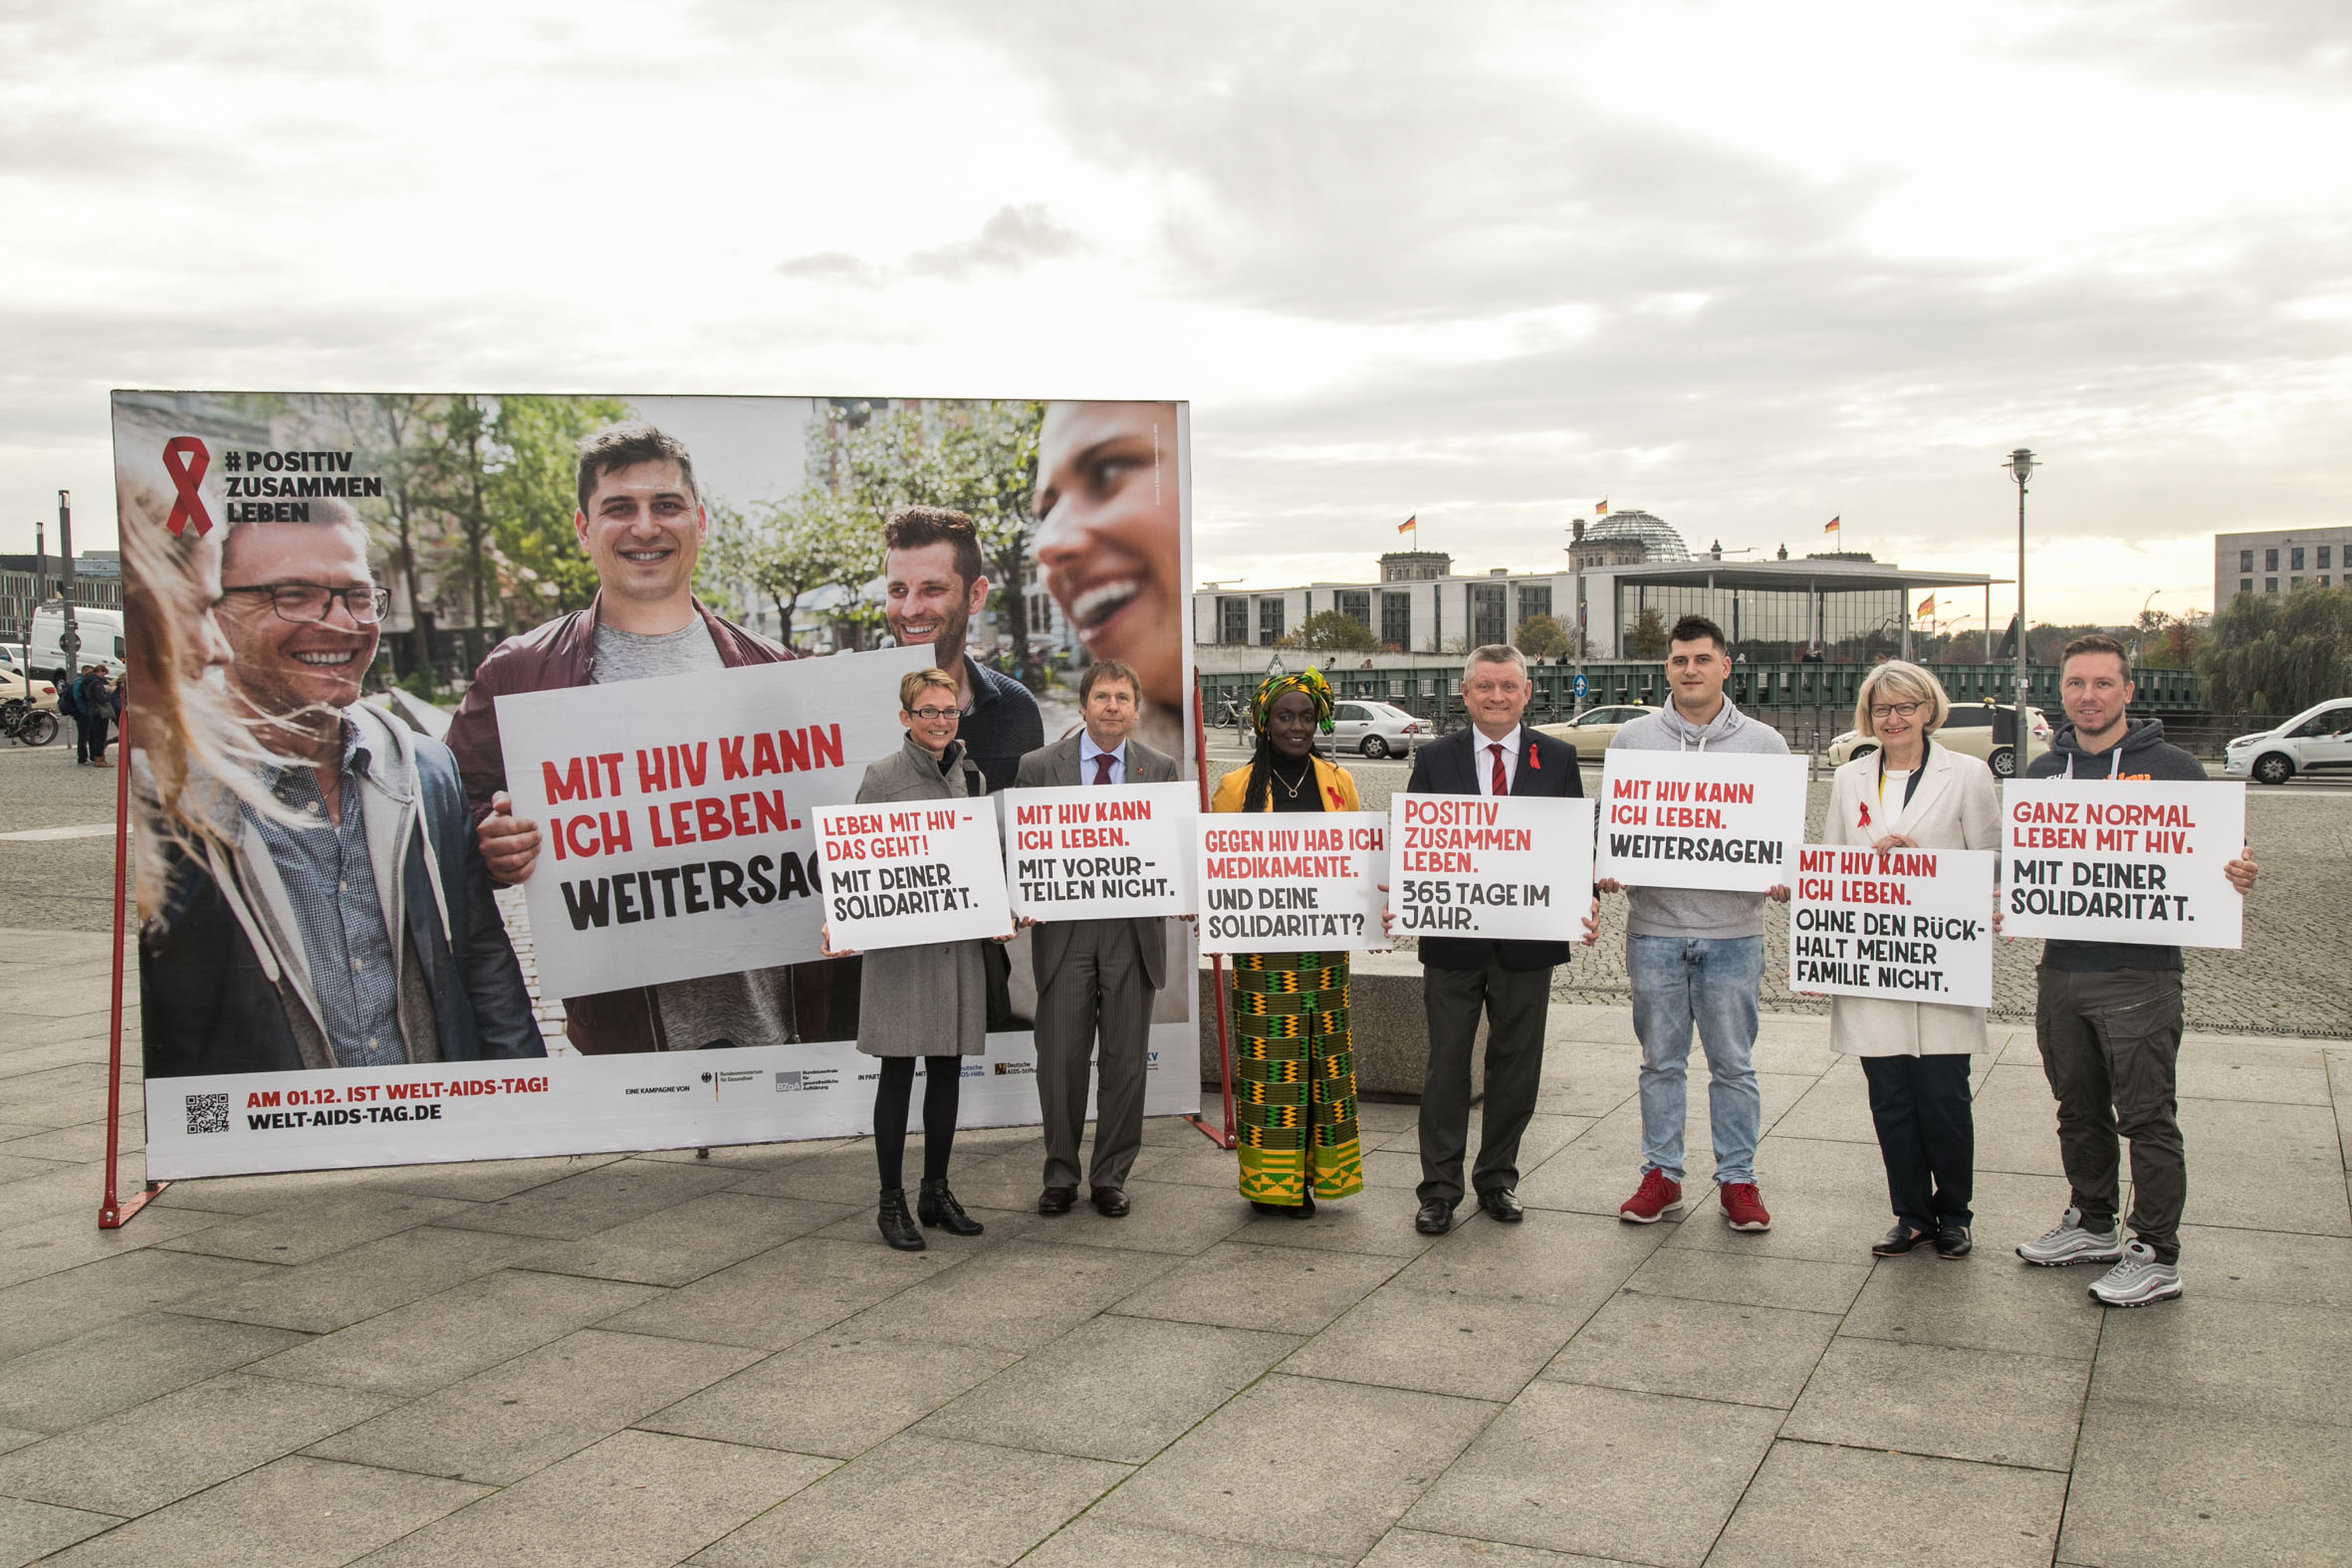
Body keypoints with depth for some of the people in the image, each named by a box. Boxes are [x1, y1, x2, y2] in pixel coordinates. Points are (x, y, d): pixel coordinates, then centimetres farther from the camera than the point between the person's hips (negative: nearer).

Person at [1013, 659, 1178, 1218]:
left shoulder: (1161, 768, 7)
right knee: (1060, 1059, 3)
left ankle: (1111, 1177, 20)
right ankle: (1060, 1176, 18)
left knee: (1126, 1061, 7)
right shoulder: (1039, 766, 3)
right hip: (1064, 930, -1)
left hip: (1133, 931, 1)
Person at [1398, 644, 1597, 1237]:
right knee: (1446, 1065, 5)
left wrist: (1585, 901, -12)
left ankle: (1497, 1178, 26)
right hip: (1453, 938, -1)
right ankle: (1440, 1188, 14)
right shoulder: (1434, 761, 3)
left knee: (1516, 1065, 11)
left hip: (1528, 942, 1)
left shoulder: (1558, 759, 5)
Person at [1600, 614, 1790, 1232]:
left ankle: (1738, 1180, 18)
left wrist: (1783, 877, -12)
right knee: (1660, 1060, 10)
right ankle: (1661, 1175, 21)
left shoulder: (1763, 743, 4)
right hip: (1655, 926, 1)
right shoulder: (1633, 739, 6)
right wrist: (1605, 869, -8)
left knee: (1733, 1062, 7)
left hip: (1733, 930, -1)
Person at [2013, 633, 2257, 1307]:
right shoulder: (2043, 772, 10)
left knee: (2146, 1117, -1)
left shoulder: (2171, 768, -4)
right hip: (2061, 970, 5)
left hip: (2140, 974, -5)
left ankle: (2156, 1255, 8)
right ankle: (2092, 1225, 31)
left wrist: (2236, 879, -23)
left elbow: (2219, 857, -1)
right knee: (2079, 1110, 16)